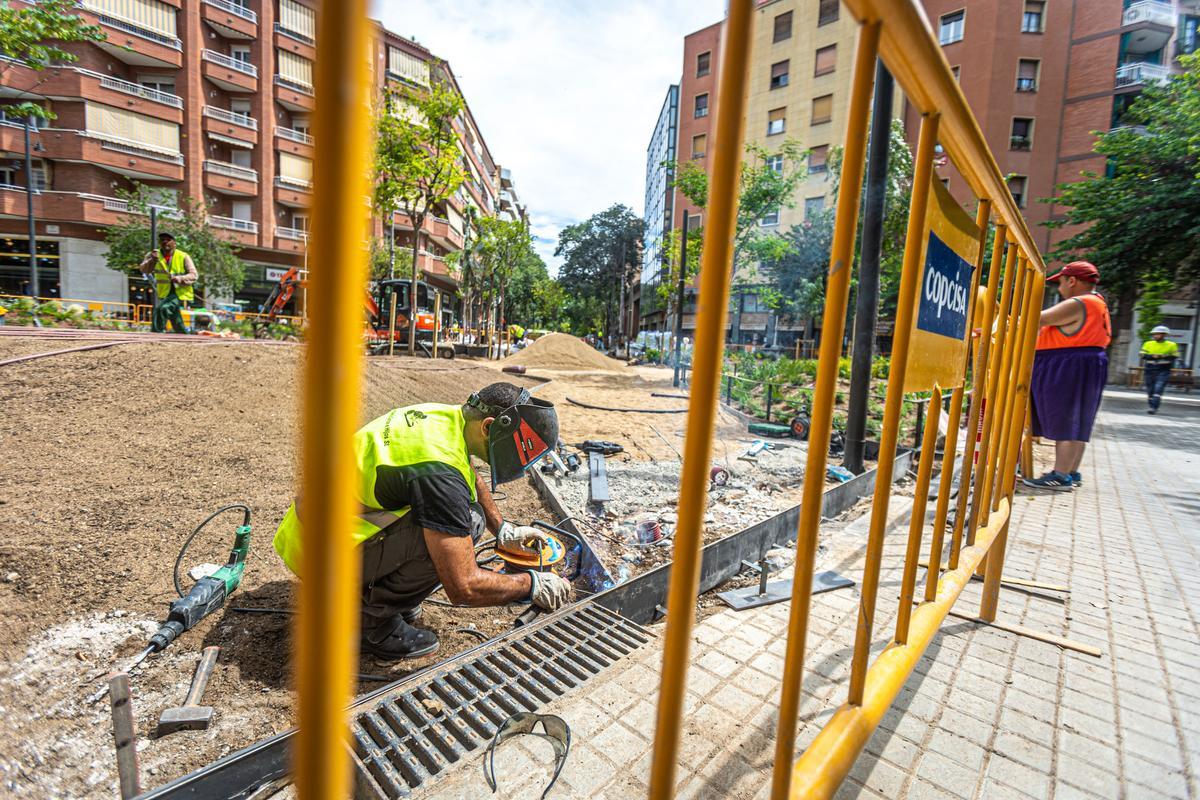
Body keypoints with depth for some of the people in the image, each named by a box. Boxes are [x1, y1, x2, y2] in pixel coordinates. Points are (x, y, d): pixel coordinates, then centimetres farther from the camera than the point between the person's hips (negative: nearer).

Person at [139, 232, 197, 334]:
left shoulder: (183, 257, -7)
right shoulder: (153, 255, 0)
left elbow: (194, 275, -13)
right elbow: (144, 270, -15)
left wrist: (180, 279, -32)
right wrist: (152, 260, -34)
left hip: (180, 292, -4)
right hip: (165, 293, 5)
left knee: (163, 308, -29)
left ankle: (157, 334, -20)